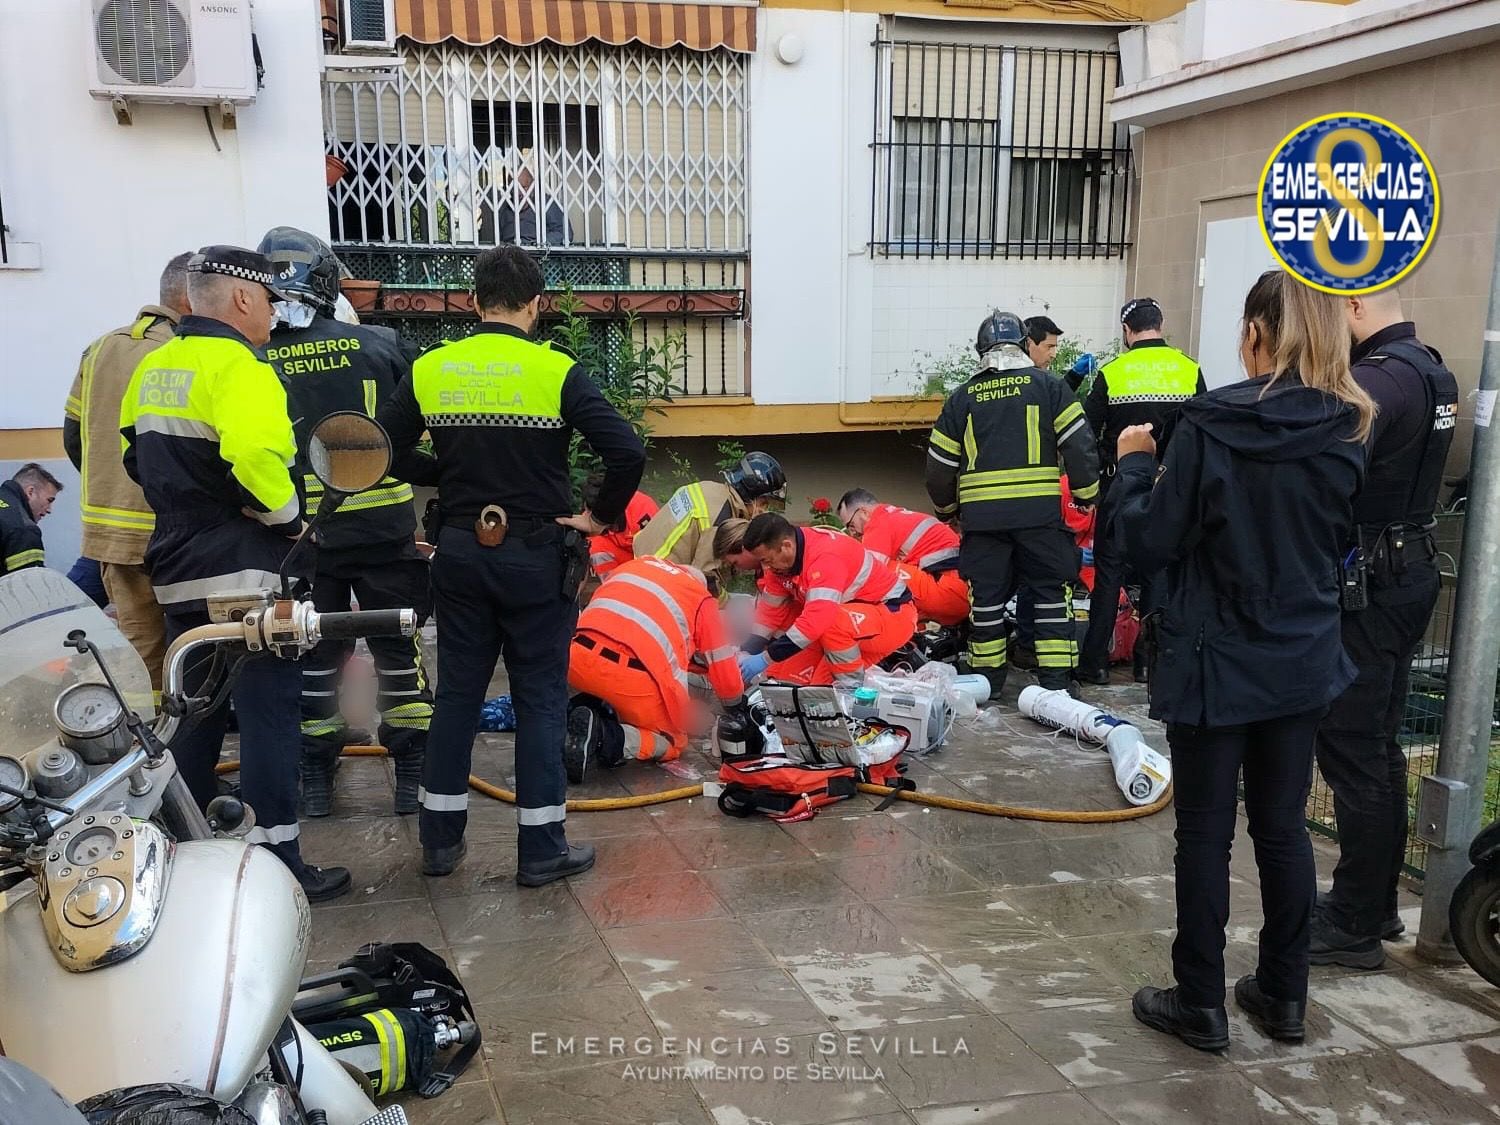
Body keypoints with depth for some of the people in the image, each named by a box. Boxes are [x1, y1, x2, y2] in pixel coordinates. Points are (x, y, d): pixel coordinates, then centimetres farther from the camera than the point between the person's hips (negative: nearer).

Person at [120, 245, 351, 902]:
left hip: (175, 573, 9)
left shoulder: (152, 368, 13)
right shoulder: (237, 366, -15)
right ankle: (276, 859, -1)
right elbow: (254, 453, -30)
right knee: (268, 713, -4)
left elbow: (135, 455, 18)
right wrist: (288, 514, -15)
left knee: (195, 710, 18)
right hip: (244, 572, -9)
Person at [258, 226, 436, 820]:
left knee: (313, 660, 13)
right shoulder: (381, 346, -4)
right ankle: (413, 777, 18)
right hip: (384, 528, 0)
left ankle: (314, 782, 22)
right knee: (400, 653, 12)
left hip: (300, 536, 0)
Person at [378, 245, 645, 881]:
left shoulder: (430, 369, 1)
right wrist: (602, 517, -4)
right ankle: (541, 848, 11)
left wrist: (445, 494, 11)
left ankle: (440, 839, 22)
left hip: (460, 554, 3)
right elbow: (627, 452, -17)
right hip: (536, 558, -3)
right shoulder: (556, 371, -10)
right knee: (540, 698, 6)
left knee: (457, 693, 14)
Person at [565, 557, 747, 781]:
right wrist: (737, 708, 37)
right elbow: (722, 665, 19)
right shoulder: (702, 600, 17)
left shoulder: (632, 565, 28)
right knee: (673, 743, 17)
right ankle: (612, 738, -10)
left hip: (576, 658, 5)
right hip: (633, 676, -5)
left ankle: (595, 708, 6)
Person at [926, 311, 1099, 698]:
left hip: (981, 515, 2)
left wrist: (946, 507, 28)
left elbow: (940, 463, 12)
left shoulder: (962, 397, 10)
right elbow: (1078, 444, -1)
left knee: (986, 596, 10)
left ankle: (987, 677, 18)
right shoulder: (1046, 385, 4)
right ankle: (1055, 680, 7)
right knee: (1051, 592, 7)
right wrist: (1087, 494, 10)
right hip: (1040, 512, -1)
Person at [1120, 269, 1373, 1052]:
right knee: (1283, 825, 16)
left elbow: (1148, 545, -12)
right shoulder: (1347, 431, -2)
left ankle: (1200, 1002, 17)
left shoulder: (1212, 426, -17)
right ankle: (1284, 994, 28)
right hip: (1303, 661, 5)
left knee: (1206, 833, 6)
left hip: (1216, 662, -5)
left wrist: (1134, 464, 1)